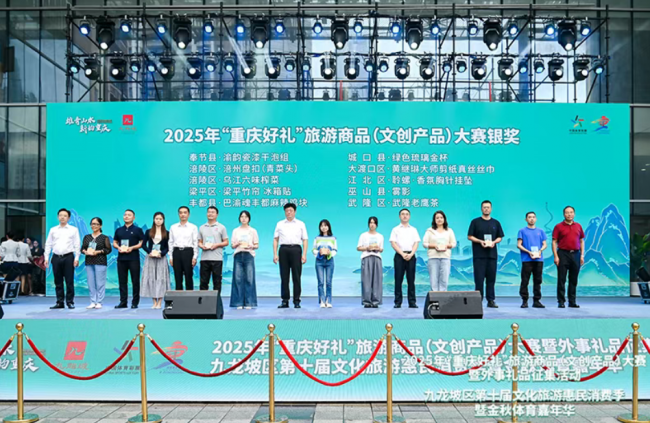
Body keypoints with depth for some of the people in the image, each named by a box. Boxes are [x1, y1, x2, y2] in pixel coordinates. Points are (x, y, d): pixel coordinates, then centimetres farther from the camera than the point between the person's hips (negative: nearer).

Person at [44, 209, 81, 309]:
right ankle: (59, 302, 12)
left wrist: (76, 258, -7)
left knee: (69, 281, -3)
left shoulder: (73, 229, 7)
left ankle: (70, 302, 2)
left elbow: (77, 244, 2)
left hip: (68, 257, -3)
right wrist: (46, 258, 5)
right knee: (58, 281, 6)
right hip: (56, 257, 3)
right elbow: (48, 244, 13)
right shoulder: (53, 230, 14)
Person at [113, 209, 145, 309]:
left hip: (133, 258, -4)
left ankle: (135, 302, 5)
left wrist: (132, 248, -14)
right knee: (122, 281, 4)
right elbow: (114, 242, 18)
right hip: (121, 258, 4)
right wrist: (118, 247, -4)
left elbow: (142, 243, -1)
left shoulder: (137, 230, 3)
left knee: (135, 281, -1)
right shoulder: (119, 230, 15)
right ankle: (123, 302, 10)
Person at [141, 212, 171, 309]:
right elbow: (143, 245, 6)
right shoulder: (148, 232, 9)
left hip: (161, 258, -1)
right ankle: (155, 302, 5)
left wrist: (161, 253, -14)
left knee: (161, 278, -5)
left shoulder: (166, 233, 6)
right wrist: (149, 252, -11)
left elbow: (168, 247, 3)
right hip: (150, 258, 1)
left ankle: (160, 302, -2)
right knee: (151, 279, -1)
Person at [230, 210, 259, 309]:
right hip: (238, 255, 1)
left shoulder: (253, 231, 9)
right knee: (238, 279, -4)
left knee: (249, 279, -6)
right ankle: (239, 303, 2)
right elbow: (232, 245, 11)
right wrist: (238, 244, -9)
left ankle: (249, 303, 0)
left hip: (249, 255, -1)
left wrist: (250, 246, -12)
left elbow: (257, 245, 7)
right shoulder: (236, 231, 14)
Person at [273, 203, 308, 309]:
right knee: (284, 277, 1)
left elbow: (305, 240, 6)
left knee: (296, 277, -2)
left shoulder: (300, 224, 11)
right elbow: (275, 240, 11)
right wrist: (275, 254, 0)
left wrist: (304, 254, -5)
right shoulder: (280, 224, 14)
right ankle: (285, 301, 6)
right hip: (283, 250, 1)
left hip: (296, 249, -1)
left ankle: (296, 301, 3)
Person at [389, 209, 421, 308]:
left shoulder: (413, 230, 15)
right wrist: (402, 254, -12)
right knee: (398, 279, -3)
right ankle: (398, 302, 0)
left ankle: (412, 302, 2)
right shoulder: (395, 229, 9)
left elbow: (416, 243, 7)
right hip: (399, 255, -1)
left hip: (411, 256, 1)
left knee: (411, 279, 0)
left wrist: (410, 254, -10)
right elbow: (393, 243, -1)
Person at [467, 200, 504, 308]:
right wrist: (480, 241, -14)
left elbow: (500, 237, 13)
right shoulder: (475, 222, 3)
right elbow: (470, 236, 0)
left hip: (492, 254, 3)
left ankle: (491, 300, 9)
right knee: (479, 278, -3)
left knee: (491, 278, 4)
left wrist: (494, 242, -8)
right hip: (479, 255, -3)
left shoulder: (496, 223, 12)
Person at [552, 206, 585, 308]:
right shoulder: (558, 226, 0)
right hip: (563, 254, -3)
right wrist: (556, 256, -11)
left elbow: (581, 241, 14)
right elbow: (554, 242, -3)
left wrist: (582, 255, 6)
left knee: (574, 280, 7)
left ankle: (572, 302, 14)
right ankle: (561, 301, 4)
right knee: (561, 279, -1)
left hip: (575, 254, 3)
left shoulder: (578, 226, 11)